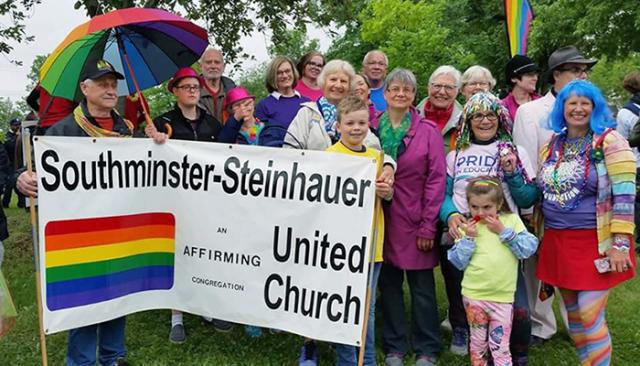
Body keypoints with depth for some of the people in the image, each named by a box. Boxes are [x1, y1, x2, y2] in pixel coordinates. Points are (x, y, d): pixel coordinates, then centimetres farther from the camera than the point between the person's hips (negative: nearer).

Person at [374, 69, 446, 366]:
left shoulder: (428, 131, -2)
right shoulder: (372, 129, 4)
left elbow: (436, 179, -6)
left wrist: (428, 226, -9)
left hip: (415, 221, -2)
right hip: (382, 219, 2)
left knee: (422, 286, 6)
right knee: (388, 284, 10)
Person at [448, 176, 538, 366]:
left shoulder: (512, 220, 0)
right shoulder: (468, 226, 0)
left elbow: (529, 249, -10)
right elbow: (458, 263, -2)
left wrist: (503, 232, -14)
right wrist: (468, 238, -13)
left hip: (503, 296, -1)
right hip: (474, 295, 1)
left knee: (500, 347, 7)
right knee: (478, 344, 16)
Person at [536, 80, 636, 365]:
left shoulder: (609, 141, -8)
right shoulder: (551, 146, 9)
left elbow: (625, 196, -13)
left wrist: (620, 244, -16)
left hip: (596, 243, -5)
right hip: (557, 243, 6)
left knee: (590, 317, -5)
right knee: (573, 314, 15)